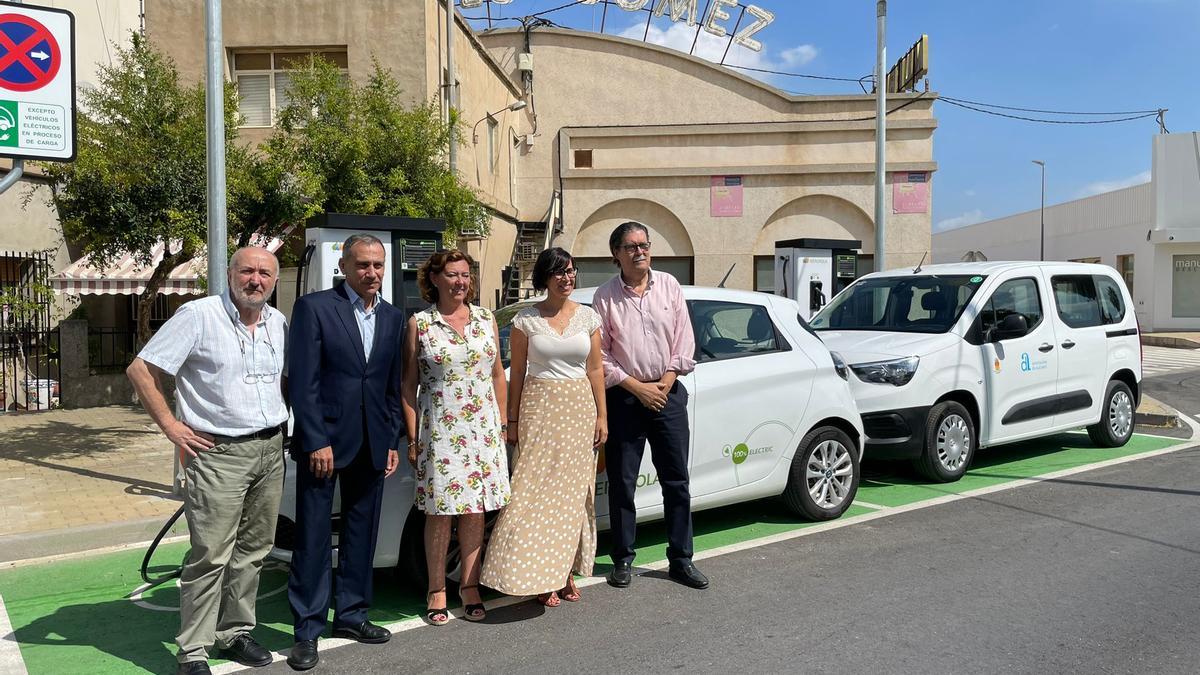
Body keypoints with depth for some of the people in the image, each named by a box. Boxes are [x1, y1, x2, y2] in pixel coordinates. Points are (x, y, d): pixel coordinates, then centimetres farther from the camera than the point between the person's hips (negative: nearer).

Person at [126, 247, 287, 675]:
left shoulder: (278, 323, 9)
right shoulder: (199, 315, -9)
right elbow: (140, 370, -9)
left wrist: (280, 416, 10)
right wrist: (170, 426, -10)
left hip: (270, 449, 6)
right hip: (220, 453, -6)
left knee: (253, 551, 12)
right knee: (211, 556, -4)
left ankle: (235, 632, 27)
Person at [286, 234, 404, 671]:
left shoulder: (393, 318, 10)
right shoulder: (314, 307, -5)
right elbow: (302, 382, -10)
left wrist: (392, 442, 8)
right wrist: (316, 442, -15)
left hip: (372, 445, 5)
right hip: (324, 439, -5)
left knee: (362, 534, 13)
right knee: (313, 539, 2)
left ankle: (351, 614, 27)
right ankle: (307, 631, 13)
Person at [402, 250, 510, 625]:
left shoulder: (486, 320, 8)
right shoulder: (419, 324, -1)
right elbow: (408, 384, 0)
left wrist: (502, 423, 9)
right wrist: (412, 437, -4)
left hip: (482, 429, 3)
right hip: (438, 431, -3)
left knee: (475, 510, 6)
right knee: (440, 512, 2)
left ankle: (470, 587, 18)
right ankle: (437, 591, 15)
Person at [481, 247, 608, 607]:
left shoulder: (588, 317, 6)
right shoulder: (526, 319, 0)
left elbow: (595, 369, 8)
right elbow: (516, 372, 2)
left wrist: (601, 415, 4)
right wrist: (512, 420, -1)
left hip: (579, 409, 3)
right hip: (539, 407, -2)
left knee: (573, 493, 6)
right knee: (537, 490, -5)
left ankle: (565, 571, 18)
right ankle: (540, 576, 4)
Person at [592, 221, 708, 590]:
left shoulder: (669, 286, 6)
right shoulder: (606, 295, -2)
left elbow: (684, 339, 5)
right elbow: (600, 354, -4)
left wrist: (666, 381, -6)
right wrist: (637, 387, -10)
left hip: (668, 392, 2)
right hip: (624, 397, -2)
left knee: (676, 479, 6)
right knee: (622, 483, 4)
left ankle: (681, 560, 17)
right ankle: (623, 560, 18)